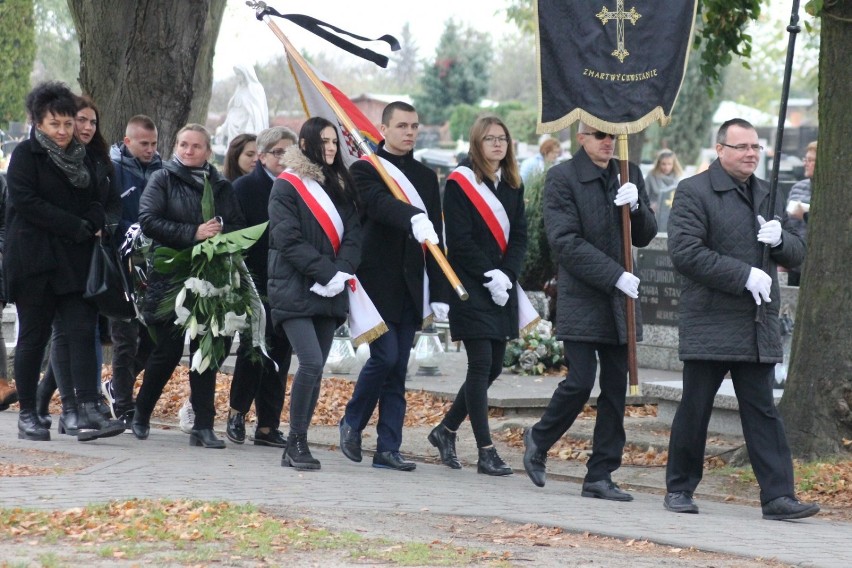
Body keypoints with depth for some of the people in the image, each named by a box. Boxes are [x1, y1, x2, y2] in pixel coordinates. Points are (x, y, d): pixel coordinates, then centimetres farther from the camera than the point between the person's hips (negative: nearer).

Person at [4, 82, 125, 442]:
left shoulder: (86, 157, 15)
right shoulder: (25, 156, -2)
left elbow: (100, 200, 16)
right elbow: (26, 202, -12)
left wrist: (94, 224, -7)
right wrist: (78, 227, -13)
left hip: (76, 261, 4)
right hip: (33, 260, -4)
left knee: (82, 333, -8)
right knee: (33, 337, 2)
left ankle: (88, 413, -15)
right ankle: (27, 415, 10)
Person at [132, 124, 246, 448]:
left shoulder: (221, 187, 14)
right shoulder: (163, 180, 4)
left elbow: (239, 227, 10)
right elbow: (148, 220, -8)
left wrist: (219, 232, -12)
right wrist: (192, 233, -15)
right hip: (170, 275, -3)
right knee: (168, 351, -3)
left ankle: (203, 427, 2)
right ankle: (141, 415, 18)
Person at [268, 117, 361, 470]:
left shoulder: (340, 186, 15)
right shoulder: (286, 186, -3)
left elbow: (353, 233, 7)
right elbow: (289, 239, -11)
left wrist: (343, 271, -11)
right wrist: (328, 272, -17)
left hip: (329, 293, 6)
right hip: (294, 290, -6)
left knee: (315, 368, 4)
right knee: (311, 363, -18)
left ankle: (296, 447, 9)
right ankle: (296, 442, -8)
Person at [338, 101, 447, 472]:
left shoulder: (426, 177, 16)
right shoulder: (364, 170, -1)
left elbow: (435, 237, 15)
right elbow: (380, 203, -24)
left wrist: (437, 292, 10)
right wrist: (413, 217, -43)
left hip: (410, 287, 5)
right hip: (377, 281, -5)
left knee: (397, 369, 3)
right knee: (385, 356, -13)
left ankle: (388, 449, 4)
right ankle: (352, 422, 9)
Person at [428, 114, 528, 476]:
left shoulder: (513, 185, 13)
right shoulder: (460, 182, -5)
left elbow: (520, 237, 8)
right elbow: (460, 240, -11)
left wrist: (506, 275, -8)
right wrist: (489, 277, -16)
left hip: (503, 288, 6)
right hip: (471, 287, -6)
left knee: (493, 366, 7)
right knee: (481, 364, -9)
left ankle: (446, 430, 24)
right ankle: (485, 452, -7)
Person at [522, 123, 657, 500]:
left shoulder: (629, 175, 11)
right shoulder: (562, 178, -6)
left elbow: (645, 236, 12)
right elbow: (566, 242, -13)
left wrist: (635, 207, -10)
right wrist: (615, 276, -18)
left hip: (619, 302, 5)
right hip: (580, 299, -5)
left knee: (616, 388, 3)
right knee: (580, 381, -9)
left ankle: (600, 475, 8)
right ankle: (539, 441, 18)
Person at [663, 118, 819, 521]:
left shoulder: (768, 196, 16)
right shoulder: (694, 192, -5)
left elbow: (796, 253, 20)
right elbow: (684, 252, -16)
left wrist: (780, 239, -5)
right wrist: (745, 275, -18)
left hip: (759, 328, 5)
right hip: (709, 324, -5)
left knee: (763, 412, 2)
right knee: (694, 411, 4)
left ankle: (778, 496, -1)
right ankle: (679, 489, 17)